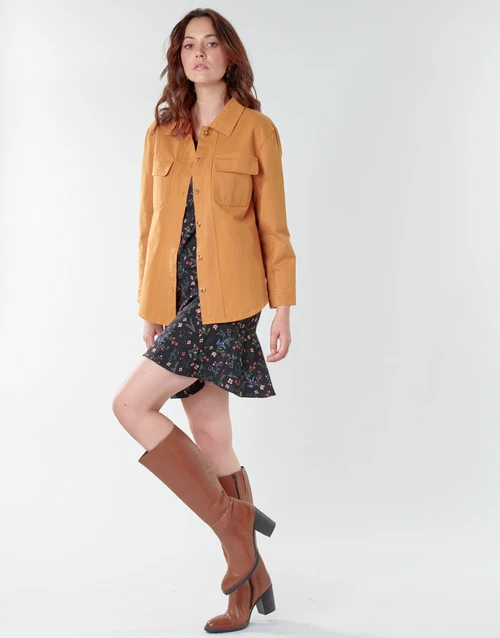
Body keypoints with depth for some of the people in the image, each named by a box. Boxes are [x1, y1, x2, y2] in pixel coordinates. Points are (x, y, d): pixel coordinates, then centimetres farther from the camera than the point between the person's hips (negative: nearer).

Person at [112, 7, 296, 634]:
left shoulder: (257, 130, 0)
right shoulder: (161, 133, 12)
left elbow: (273, 226, -1)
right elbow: (149, 224, 13)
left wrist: (283, 309, -4)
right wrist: (150, 308, 11)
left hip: (229, 300, -5)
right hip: (179, 299, 5)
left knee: (132, 404, -13)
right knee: (211, 435, 7)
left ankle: (230, 516, 4)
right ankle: (249, 577, 21)